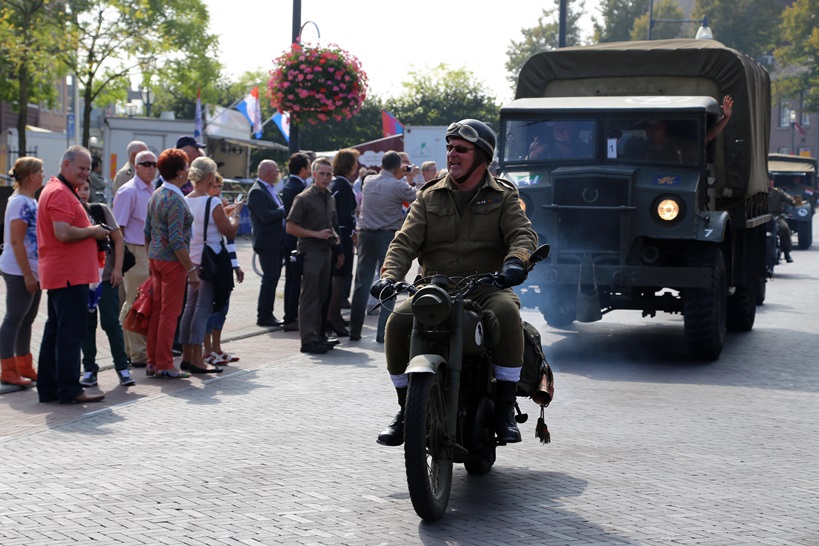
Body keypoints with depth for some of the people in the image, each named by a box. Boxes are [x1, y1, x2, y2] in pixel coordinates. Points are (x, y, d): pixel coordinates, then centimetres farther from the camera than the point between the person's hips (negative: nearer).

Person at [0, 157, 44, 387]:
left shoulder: (30, 201, 13)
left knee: (27, 319, 14)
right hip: (19, 272, -9)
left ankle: (24, 367, 21)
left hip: (32, 271, 9)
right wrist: (27, 275, -20)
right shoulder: (20, 202, -16)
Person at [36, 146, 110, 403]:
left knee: (55, 331, 13)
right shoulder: (60, 193, -14)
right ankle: (69, 390, -4)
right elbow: (63, 233, -25)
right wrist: (92, 232, -11)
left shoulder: (59, 190, 20)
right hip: (69, 275, -11)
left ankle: (48, 388, 18)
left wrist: (90, 232, 12)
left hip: (58, 274, 11)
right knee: (70, 332, -7)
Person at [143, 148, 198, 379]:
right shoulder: (175, 200, -17)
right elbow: (177, 240, -21)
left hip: (155, 258, 9)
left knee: (157, 310, 13)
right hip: (172, 261, -9)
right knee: (170, 312, -2)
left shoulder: (156, 195, 10)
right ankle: (164, 365, 2)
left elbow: (147, 232, 15)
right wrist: (191, 269, -19)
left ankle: (152, 362, 18)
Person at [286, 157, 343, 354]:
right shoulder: (304, 198, -8)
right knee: (309, 297, -7)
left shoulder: (330, 199, 16)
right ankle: (308, 340, -6)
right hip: (310, 252, -8)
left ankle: (317, 336, 18)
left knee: (321, 296, 11)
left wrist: (334, 237, 11)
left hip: (326, 251, 8)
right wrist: (316, 234, -16)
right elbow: (290, 227, -11)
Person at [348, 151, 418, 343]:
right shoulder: (398, 186, -11)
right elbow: (417, 198, 2)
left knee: (362, 283, 9)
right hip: (388, 236, -5)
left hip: (366, 235, 5)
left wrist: (399, 177, 25)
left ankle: (355, 331, 12)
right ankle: (383, 332, -2)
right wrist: (406, 178, 14)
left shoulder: (368, 181, 5)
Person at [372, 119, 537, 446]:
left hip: (486, 287, -2)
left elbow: (523, 234, -5)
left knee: (507, 313, -35)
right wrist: (389, 275, -16)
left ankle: (505, 407, -23)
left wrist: (515, 261, -30)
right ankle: (406, 408, -6)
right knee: (398, 322, -25)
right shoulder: (430, 197, 15)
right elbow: (405, 242, 5)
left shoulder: (503, 196, 10)